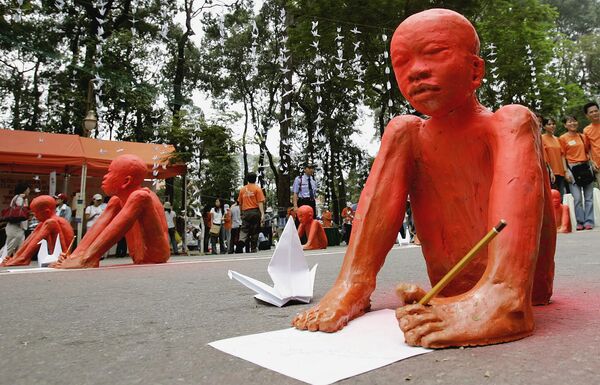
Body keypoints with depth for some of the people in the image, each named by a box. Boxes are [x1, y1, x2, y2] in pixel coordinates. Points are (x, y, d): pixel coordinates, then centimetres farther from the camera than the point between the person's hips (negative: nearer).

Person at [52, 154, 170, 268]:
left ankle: (86, 259, -30)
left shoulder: (142, 196, -15)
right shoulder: (117, 201, 9)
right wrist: (76, 254, -12)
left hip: (156, 263, -9)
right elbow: (101, 224, 3)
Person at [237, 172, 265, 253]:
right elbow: (260, 202, -9)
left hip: (245, 212, 2)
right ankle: (253, 250, 8)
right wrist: (262, 214, -12)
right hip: (255, 212, -2)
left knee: (244, 230, 1)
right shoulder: (257, 188, -1)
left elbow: (240, 203, 14)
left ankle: (241, 241, -28)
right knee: (254, 232, 5)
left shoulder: (242, 189, 11)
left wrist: (242, 213, 24)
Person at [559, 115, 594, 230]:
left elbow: (588, 151, 18)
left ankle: (589, 221, 6)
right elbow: (562, 156, -1)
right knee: (577, 197, -7)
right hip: (572, 168, -4)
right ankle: (580, 222, 2)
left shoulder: (583, 137, 13)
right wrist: (566, 171, -8)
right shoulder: (563, 138, 2)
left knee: (589, 196, 2)